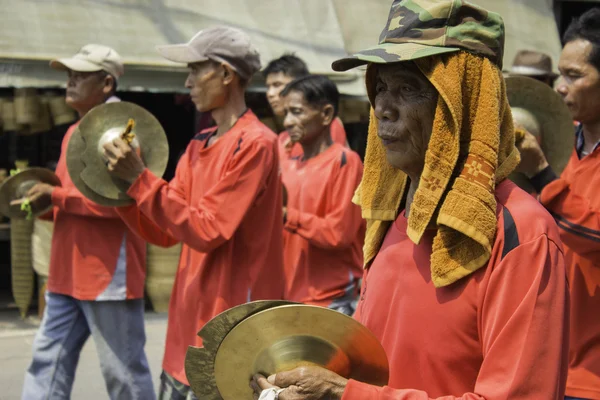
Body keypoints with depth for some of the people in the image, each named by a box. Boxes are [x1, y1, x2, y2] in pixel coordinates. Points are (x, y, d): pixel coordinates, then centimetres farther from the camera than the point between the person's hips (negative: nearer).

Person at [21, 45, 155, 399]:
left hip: (110, 274, -9)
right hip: (68, 274, 9)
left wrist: (56, 195, -19)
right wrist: (44, 201, 4)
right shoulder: (74, 132, 15)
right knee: (49, 359, 9)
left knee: (123, 370, 2)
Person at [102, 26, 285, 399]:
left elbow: (205, 231, -18)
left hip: (231, 330, -8)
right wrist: (119, 185, 1)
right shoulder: (199, 147, 12)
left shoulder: (255, 144, -13)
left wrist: (140, 178, -17)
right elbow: (164, 231, 12)